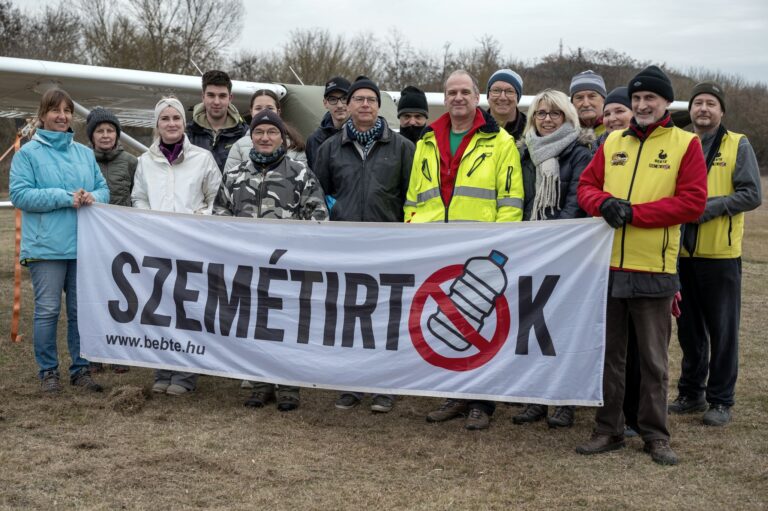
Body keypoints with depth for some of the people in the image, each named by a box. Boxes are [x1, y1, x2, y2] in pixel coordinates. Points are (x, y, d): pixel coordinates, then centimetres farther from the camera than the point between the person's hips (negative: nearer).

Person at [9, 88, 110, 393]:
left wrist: (92, 197, -11)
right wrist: (66, 197, -16)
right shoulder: (28, 153, -1)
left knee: (81, 310, 8)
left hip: (82, 245, 4)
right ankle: (48, 371, 11)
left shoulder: (85, 153, 13)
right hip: (46, 246, -4)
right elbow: (19, 194, -10)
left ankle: (81, 369, 18)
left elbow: (103, 188, 13)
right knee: (47, 310, -1)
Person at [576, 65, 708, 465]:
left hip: (654, 268, -3)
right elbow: (586, 186, 10)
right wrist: (604, 203, -13)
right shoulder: (613, 143, 11)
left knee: (653, 358, 7)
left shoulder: (686, 144, -1)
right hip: (607, 265, 4)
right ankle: (608, 429, 22)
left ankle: (655, 435, 19)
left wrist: (634, 212, -16)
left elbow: (692, 201, -9)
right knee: (608, 353, 11)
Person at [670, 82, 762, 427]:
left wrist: (708, 207, -18)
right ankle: (691, 393, 25)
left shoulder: (738, 146, -1)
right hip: (683, 252, 4)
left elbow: (751, 195, -8)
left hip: (721, 254, -4)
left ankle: (720, 400, 12)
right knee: (688, 327, 12)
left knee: (722, 330, 3)